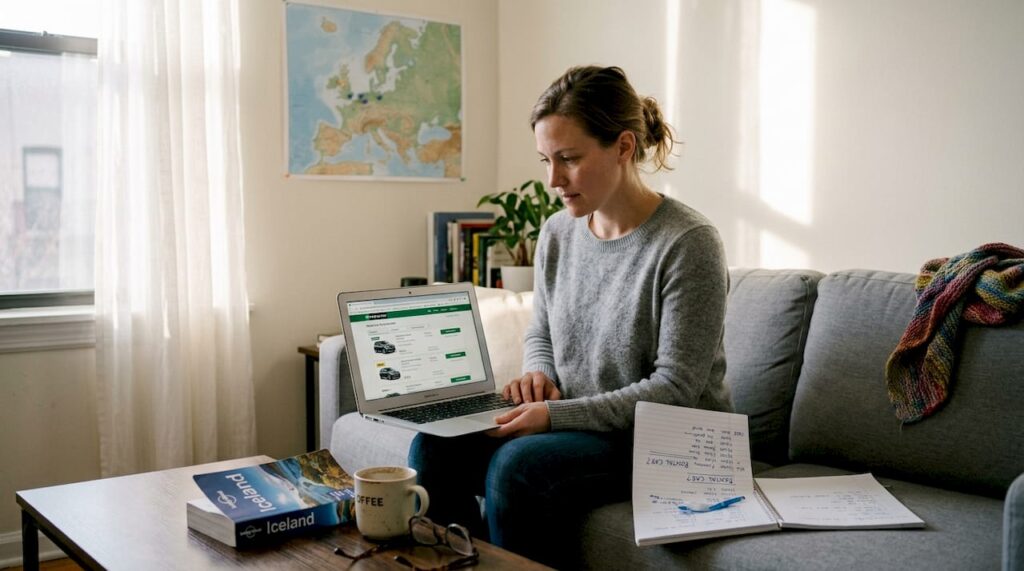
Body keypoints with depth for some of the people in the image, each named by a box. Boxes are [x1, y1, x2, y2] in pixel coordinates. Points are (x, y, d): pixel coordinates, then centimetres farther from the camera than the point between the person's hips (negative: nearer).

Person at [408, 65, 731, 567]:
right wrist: (539, 375, -5)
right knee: (434, 446, -13)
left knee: (518, 466, -30)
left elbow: (674, 390, -18)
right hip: (573, 424, 6)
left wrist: (558, 415, -23)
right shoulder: (557, 232, 4)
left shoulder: (688, 243, -16)